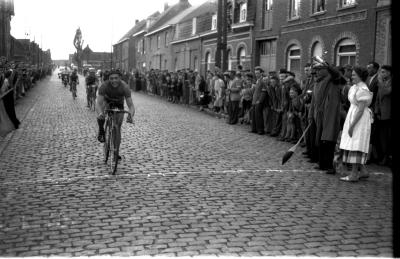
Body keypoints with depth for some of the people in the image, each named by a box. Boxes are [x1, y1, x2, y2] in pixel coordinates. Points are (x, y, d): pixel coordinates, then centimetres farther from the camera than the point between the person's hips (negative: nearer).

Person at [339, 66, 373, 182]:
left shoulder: (362, 90, -17)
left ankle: (354, 174, -4)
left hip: (360, 119, -10)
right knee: (353, 146, 12)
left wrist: (351, 125, -23)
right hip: (353, 117, 10)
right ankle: (363, 171, 18)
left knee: (355, 146, -7)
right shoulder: (355, 87, 14)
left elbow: (361, 109, -22)